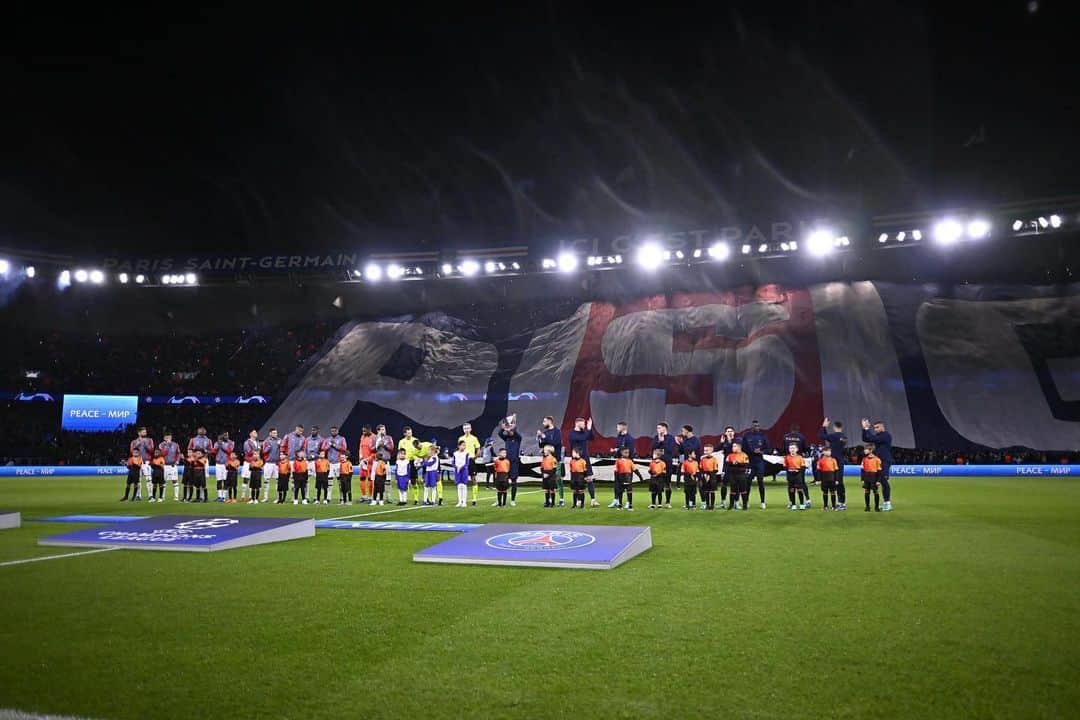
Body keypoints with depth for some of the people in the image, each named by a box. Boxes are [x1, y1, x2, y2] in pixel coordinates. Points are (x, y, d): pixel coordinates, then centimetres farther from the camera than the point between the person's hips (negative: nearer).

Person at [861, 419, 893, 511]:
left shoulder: (886, 435, -11)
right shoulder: (877, 435, 16)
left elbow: (873, 439, -23)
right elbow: (865, 439, 13)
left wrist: (867, 429, -14)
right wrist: (864, 428, 2)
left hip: (885, 462, -9)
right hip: (878, 461, 9)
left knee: (884, 481, -12)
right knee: (882, 482, 10)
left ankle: (888, 503, -10)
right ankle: (886, 503, 14)